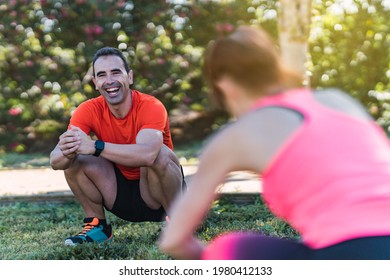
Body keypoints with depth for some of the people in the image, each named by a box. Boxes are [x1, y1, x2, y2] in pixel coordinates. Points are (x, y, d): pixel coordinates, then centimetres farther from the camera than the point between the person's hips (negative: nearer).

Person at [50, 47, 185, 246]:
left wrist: (94, 146, -51)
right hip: (121, 190, 4)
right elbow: (55, 161, -23)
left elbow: (147, 154, -45)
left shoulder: (151, 107, -23)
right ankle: (98, 226, 0)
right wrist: (66, 153, -47)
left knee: (159, 153, -34)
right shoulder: (90, 110, -12)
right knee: (74, 159, -17)